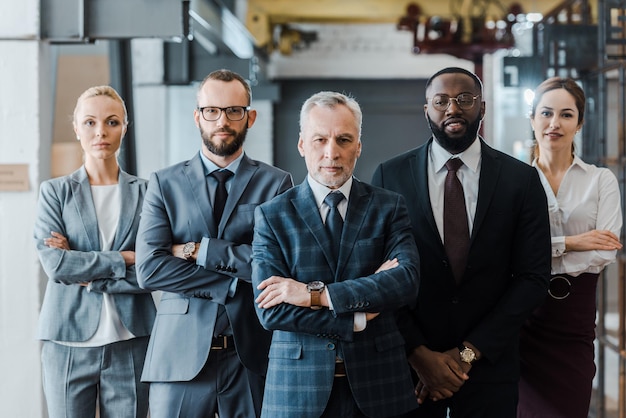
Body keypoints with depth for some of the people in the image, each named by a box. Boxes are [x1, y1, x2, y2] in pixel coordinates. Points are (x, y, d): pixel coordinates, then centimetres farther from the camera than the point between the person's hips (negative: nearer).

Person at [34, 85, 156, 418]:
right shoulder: (55, 192, 5)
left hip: (130, 341, 0)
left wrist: (88, 275, -9)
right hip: (69, 341, 0)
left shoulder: (144, 192, 5)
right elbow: (54, 263, -8)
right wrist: (124, 259, -10)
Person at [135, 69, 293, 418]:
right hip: (181, 354, 0)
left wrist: (199, 250, -10)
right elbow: (149, 269, -6)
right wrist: (234, 282, -11)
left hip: (252, 352, 0)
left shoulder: (276, 183, 4)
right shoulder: (165, 183, 6)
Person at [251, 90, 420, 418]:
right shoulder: (271, 216, 0)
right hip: (298, 386, -1)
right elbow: (271, 311, -9)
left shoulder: (389, 207, 3)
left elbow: (407, 280, -13)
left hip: (377, 382, 1)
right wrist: (358, 317, -13)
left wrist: (315, 293, -18)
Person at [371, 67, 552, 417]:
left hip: (489, 363, 0)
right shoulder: (391, 176, -1)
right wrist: (419, 353, -11)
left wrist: (470, 351, -10)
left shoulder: (522, 179, -1)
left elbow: (534, 278, -4)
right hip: (408, 363, 0)